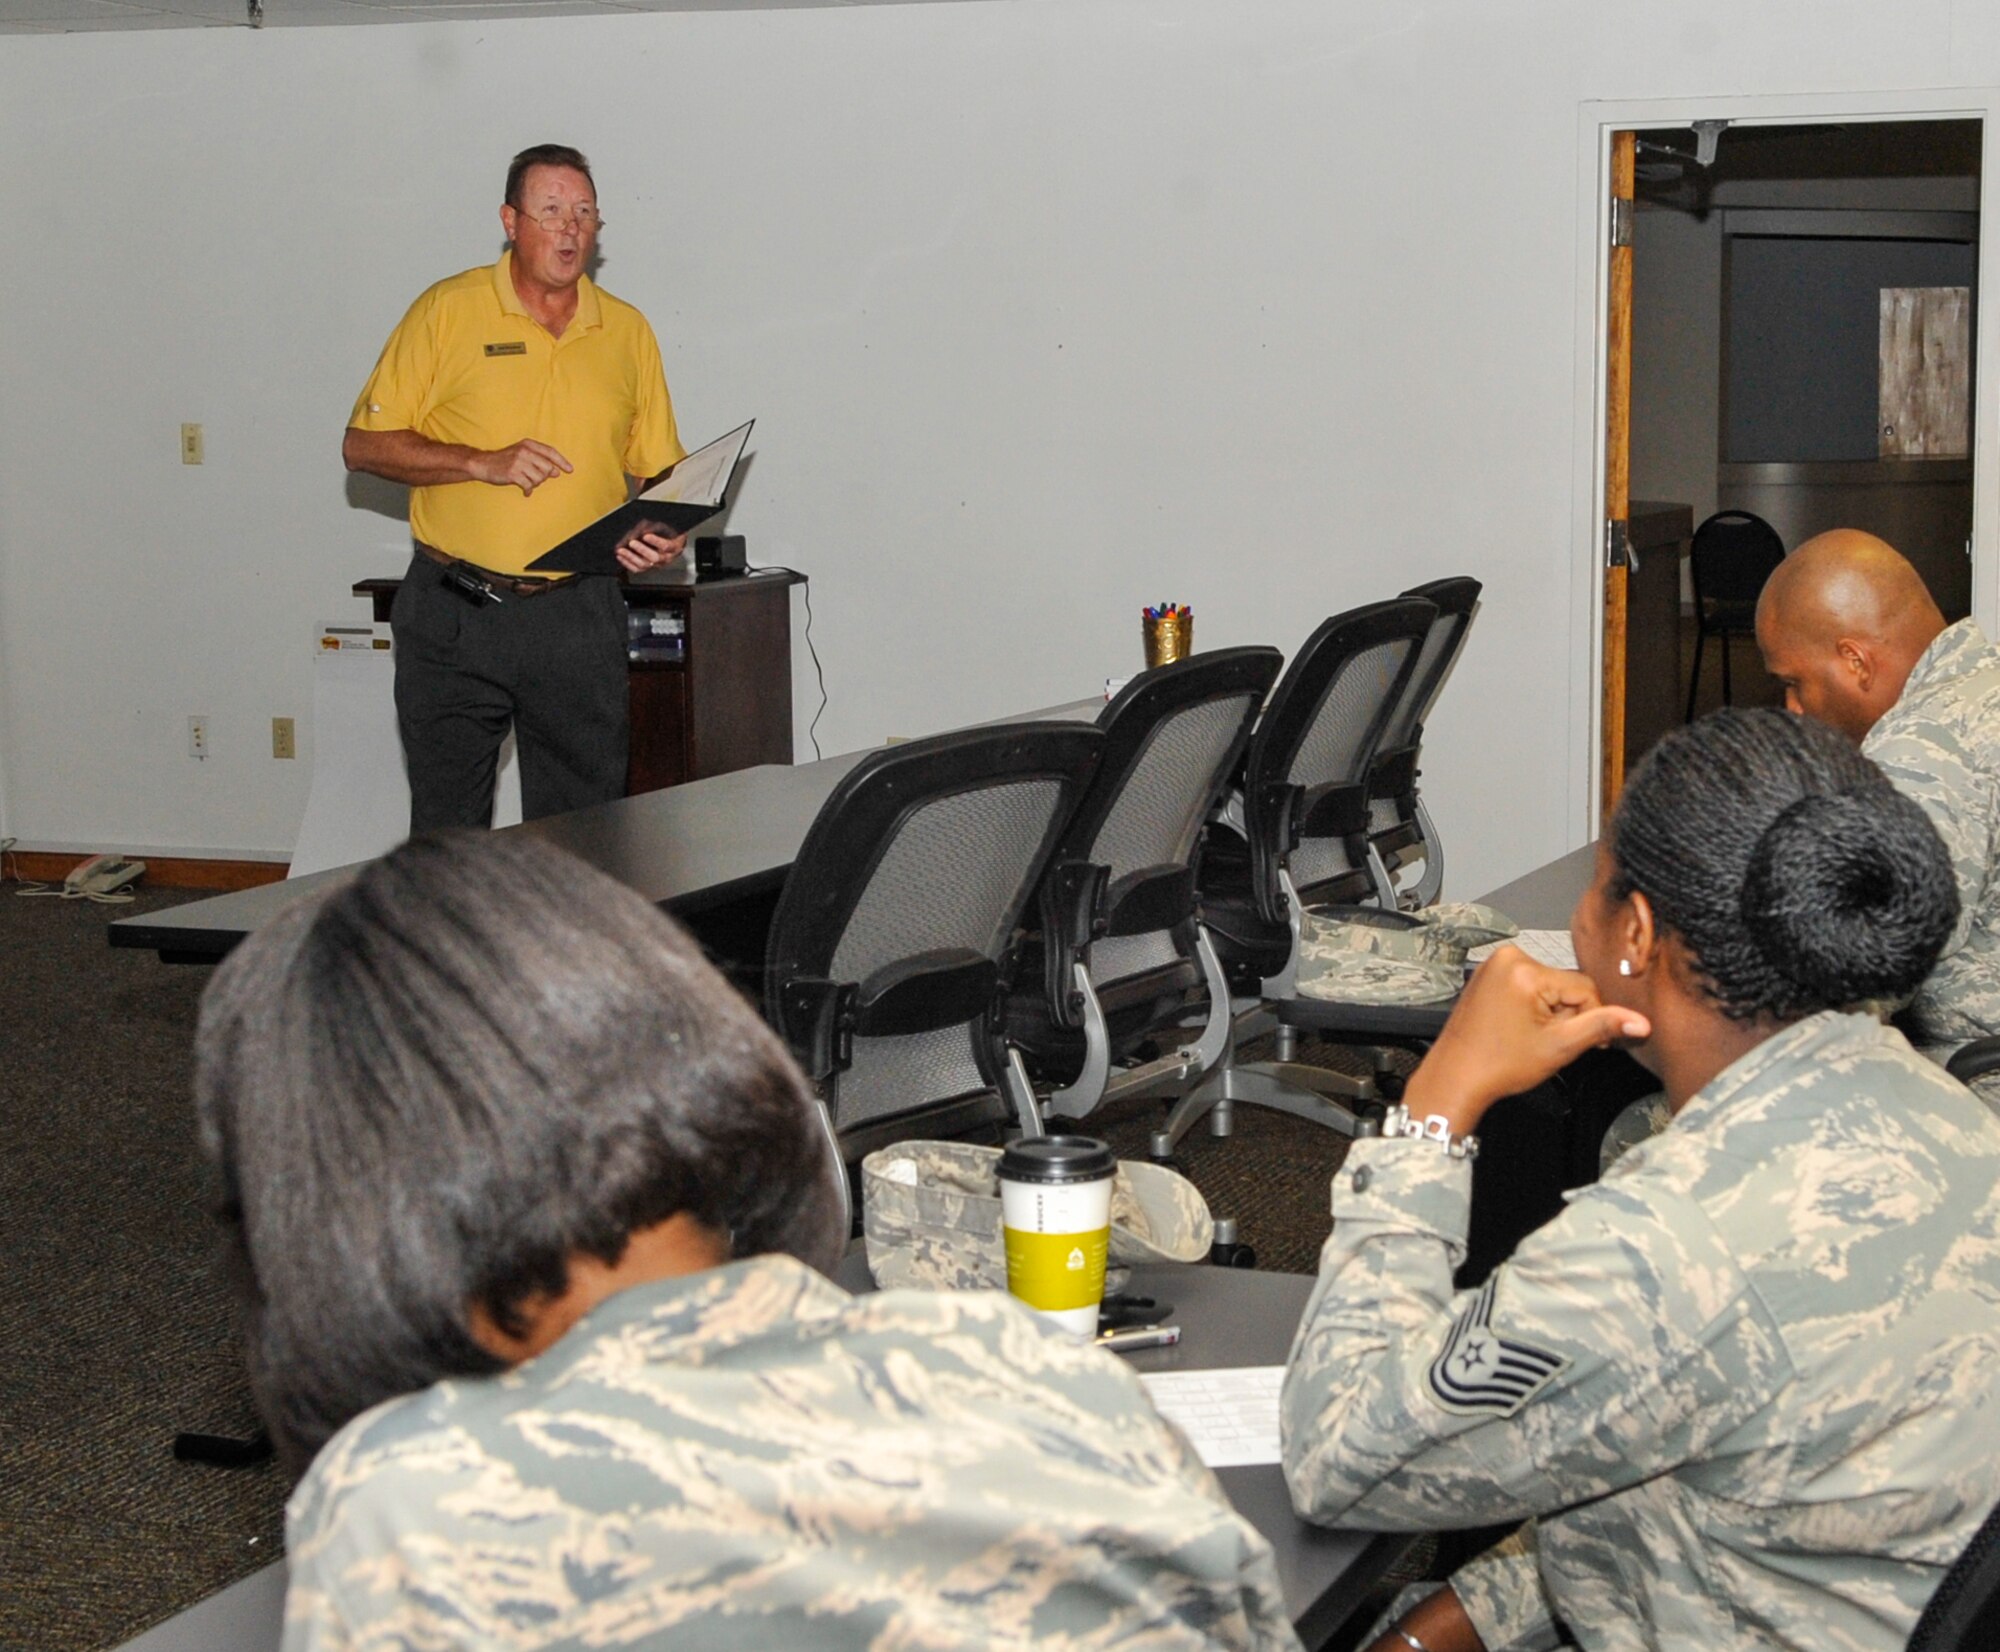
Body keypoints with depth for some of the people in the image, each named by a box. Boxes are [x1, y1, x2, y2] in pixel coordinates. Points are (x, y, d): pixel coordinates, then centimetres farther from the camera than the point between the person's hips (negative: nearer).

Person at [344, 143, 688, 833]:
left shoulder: (628, 331, 9)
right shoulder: (446, 311, 0)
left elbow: (657, 468, 15)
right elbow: (364, 444, -2)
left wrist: (663, 531, -6)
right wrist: (483, 463, -13)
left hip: (579, 619, 2)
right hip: (454, 614, -2)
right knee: (447, 831, 5)